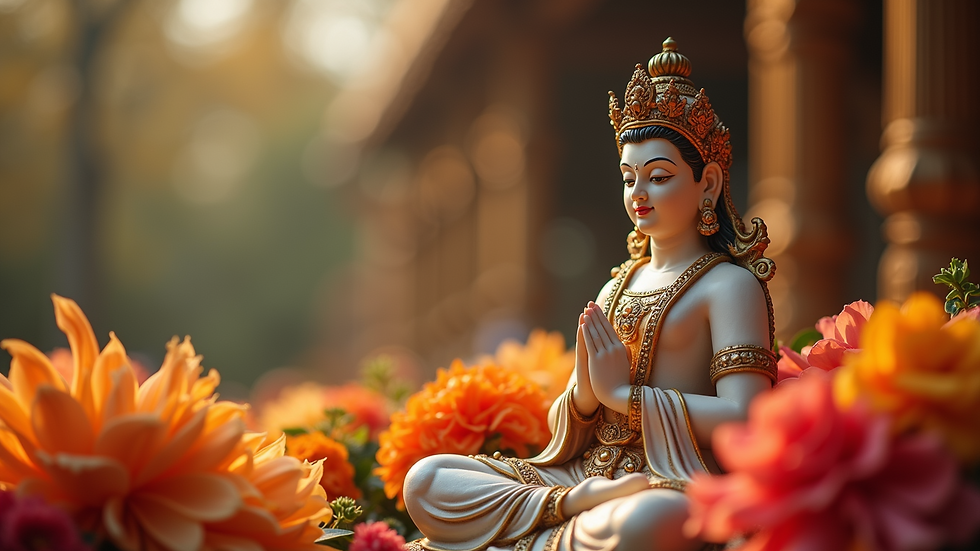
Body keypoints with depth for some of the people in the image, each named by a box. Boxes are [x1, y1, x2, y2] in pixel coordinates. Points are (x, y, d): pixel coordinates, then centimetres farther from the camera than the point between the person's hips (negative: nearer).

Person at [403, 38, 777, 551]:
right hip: (587, 468, 7)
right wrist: (585, 390, -4)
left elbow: (743, 421, -15)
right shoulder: (616, 289, 22)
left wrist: (624, 391, -9)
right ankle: (578, 504, -20)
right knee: (425, 480, -11)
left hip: (668, 484, -7)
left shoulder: (730, 286, 1)